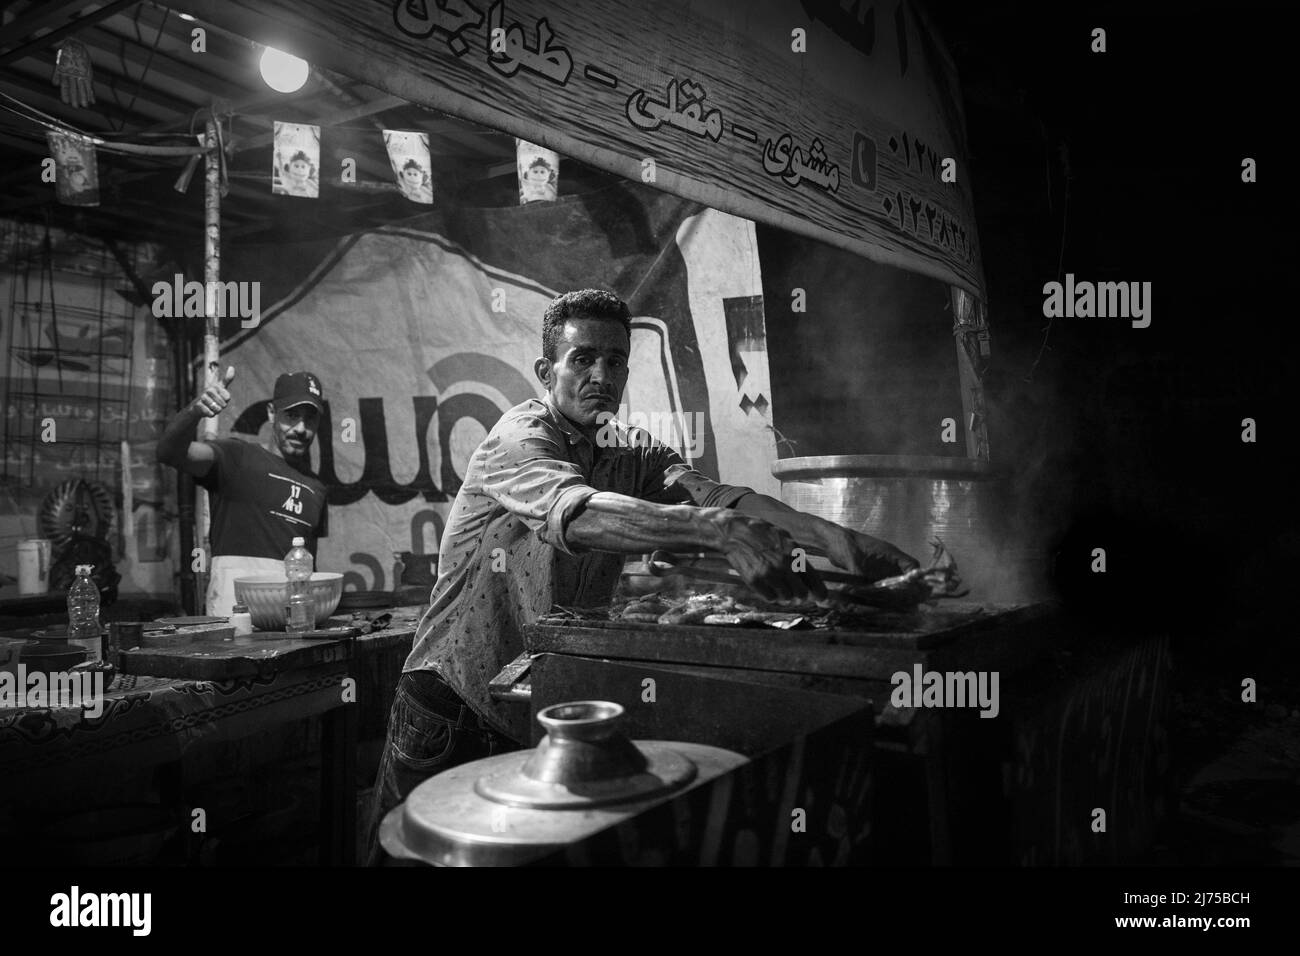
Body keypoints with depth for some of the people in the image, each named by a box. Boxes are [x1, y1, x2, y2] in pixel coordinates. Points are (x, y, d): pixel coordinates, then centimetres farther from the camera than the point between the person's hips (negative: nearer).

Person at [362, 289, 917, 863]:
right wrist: (718, 529, -50)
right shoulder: (520, 437, -15)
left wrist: (828, 536, -31)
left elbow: (709, 492, -13)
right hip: (452, 715, -5)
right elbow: (576, 512, -36)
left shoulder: (633, 452, 3)